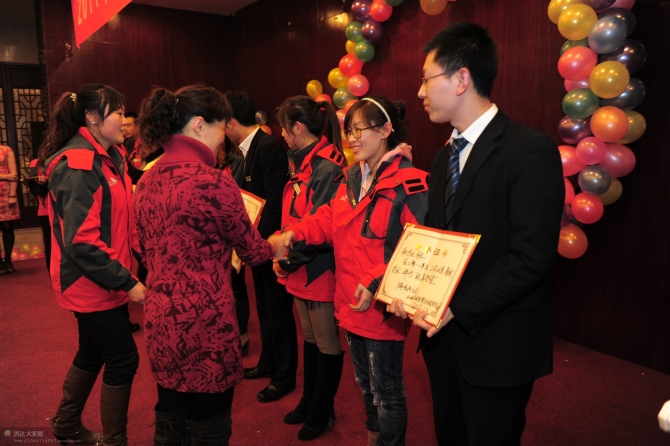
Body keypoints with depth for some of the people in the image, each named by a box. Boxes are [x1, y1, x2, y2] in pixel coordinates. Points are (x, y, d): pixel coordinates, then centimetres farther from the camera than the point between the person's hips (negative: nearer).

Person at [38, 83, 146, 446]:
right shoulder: (78, 165, -20)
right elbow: (81, 242, -24)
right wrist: (126, 281, -22)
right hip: (91, 282, -9)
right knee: (123, 359, 1)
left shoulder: (108, 158, 9)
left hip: (101, 279, 9)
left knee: (93, 352, 21)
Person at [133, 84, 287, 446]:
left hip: (159, 320, 8)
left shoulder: (148, 181, 5)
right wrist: (276, 247, 16)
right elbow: (252, 250, -5)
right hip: (202, 323, -7)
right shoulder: (212, 182, -19)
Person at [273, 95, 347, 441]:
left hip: (321, 268, -9)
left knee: (327, 343, 10)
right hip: (302, 267, 9)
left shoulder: (328, 168, -19)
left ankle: (321, 411, 28)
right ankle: (310, 400, 39)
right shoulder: (303, 162, 9)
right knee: (309, 338, 21)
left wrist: (287, 259, -13)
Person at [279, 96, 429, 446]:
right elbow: (328, 220, 9)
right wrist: (297, 233, -9)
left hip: (383, 307, -8)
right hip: (350, 303, 8)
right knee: (365, 383, 27)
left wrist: (376, 284, -28)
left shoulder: (408, 184, -18)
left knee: (386, 391, 11)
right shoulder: (351, 178, 7)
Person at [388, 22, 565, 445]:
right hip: (444, 333, 7)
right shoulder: (446, 155, 10)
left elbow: (533, 256, -21)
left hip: (496, 344, -7)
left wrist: (457, 308, -20)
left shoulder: (532, 150, -16)